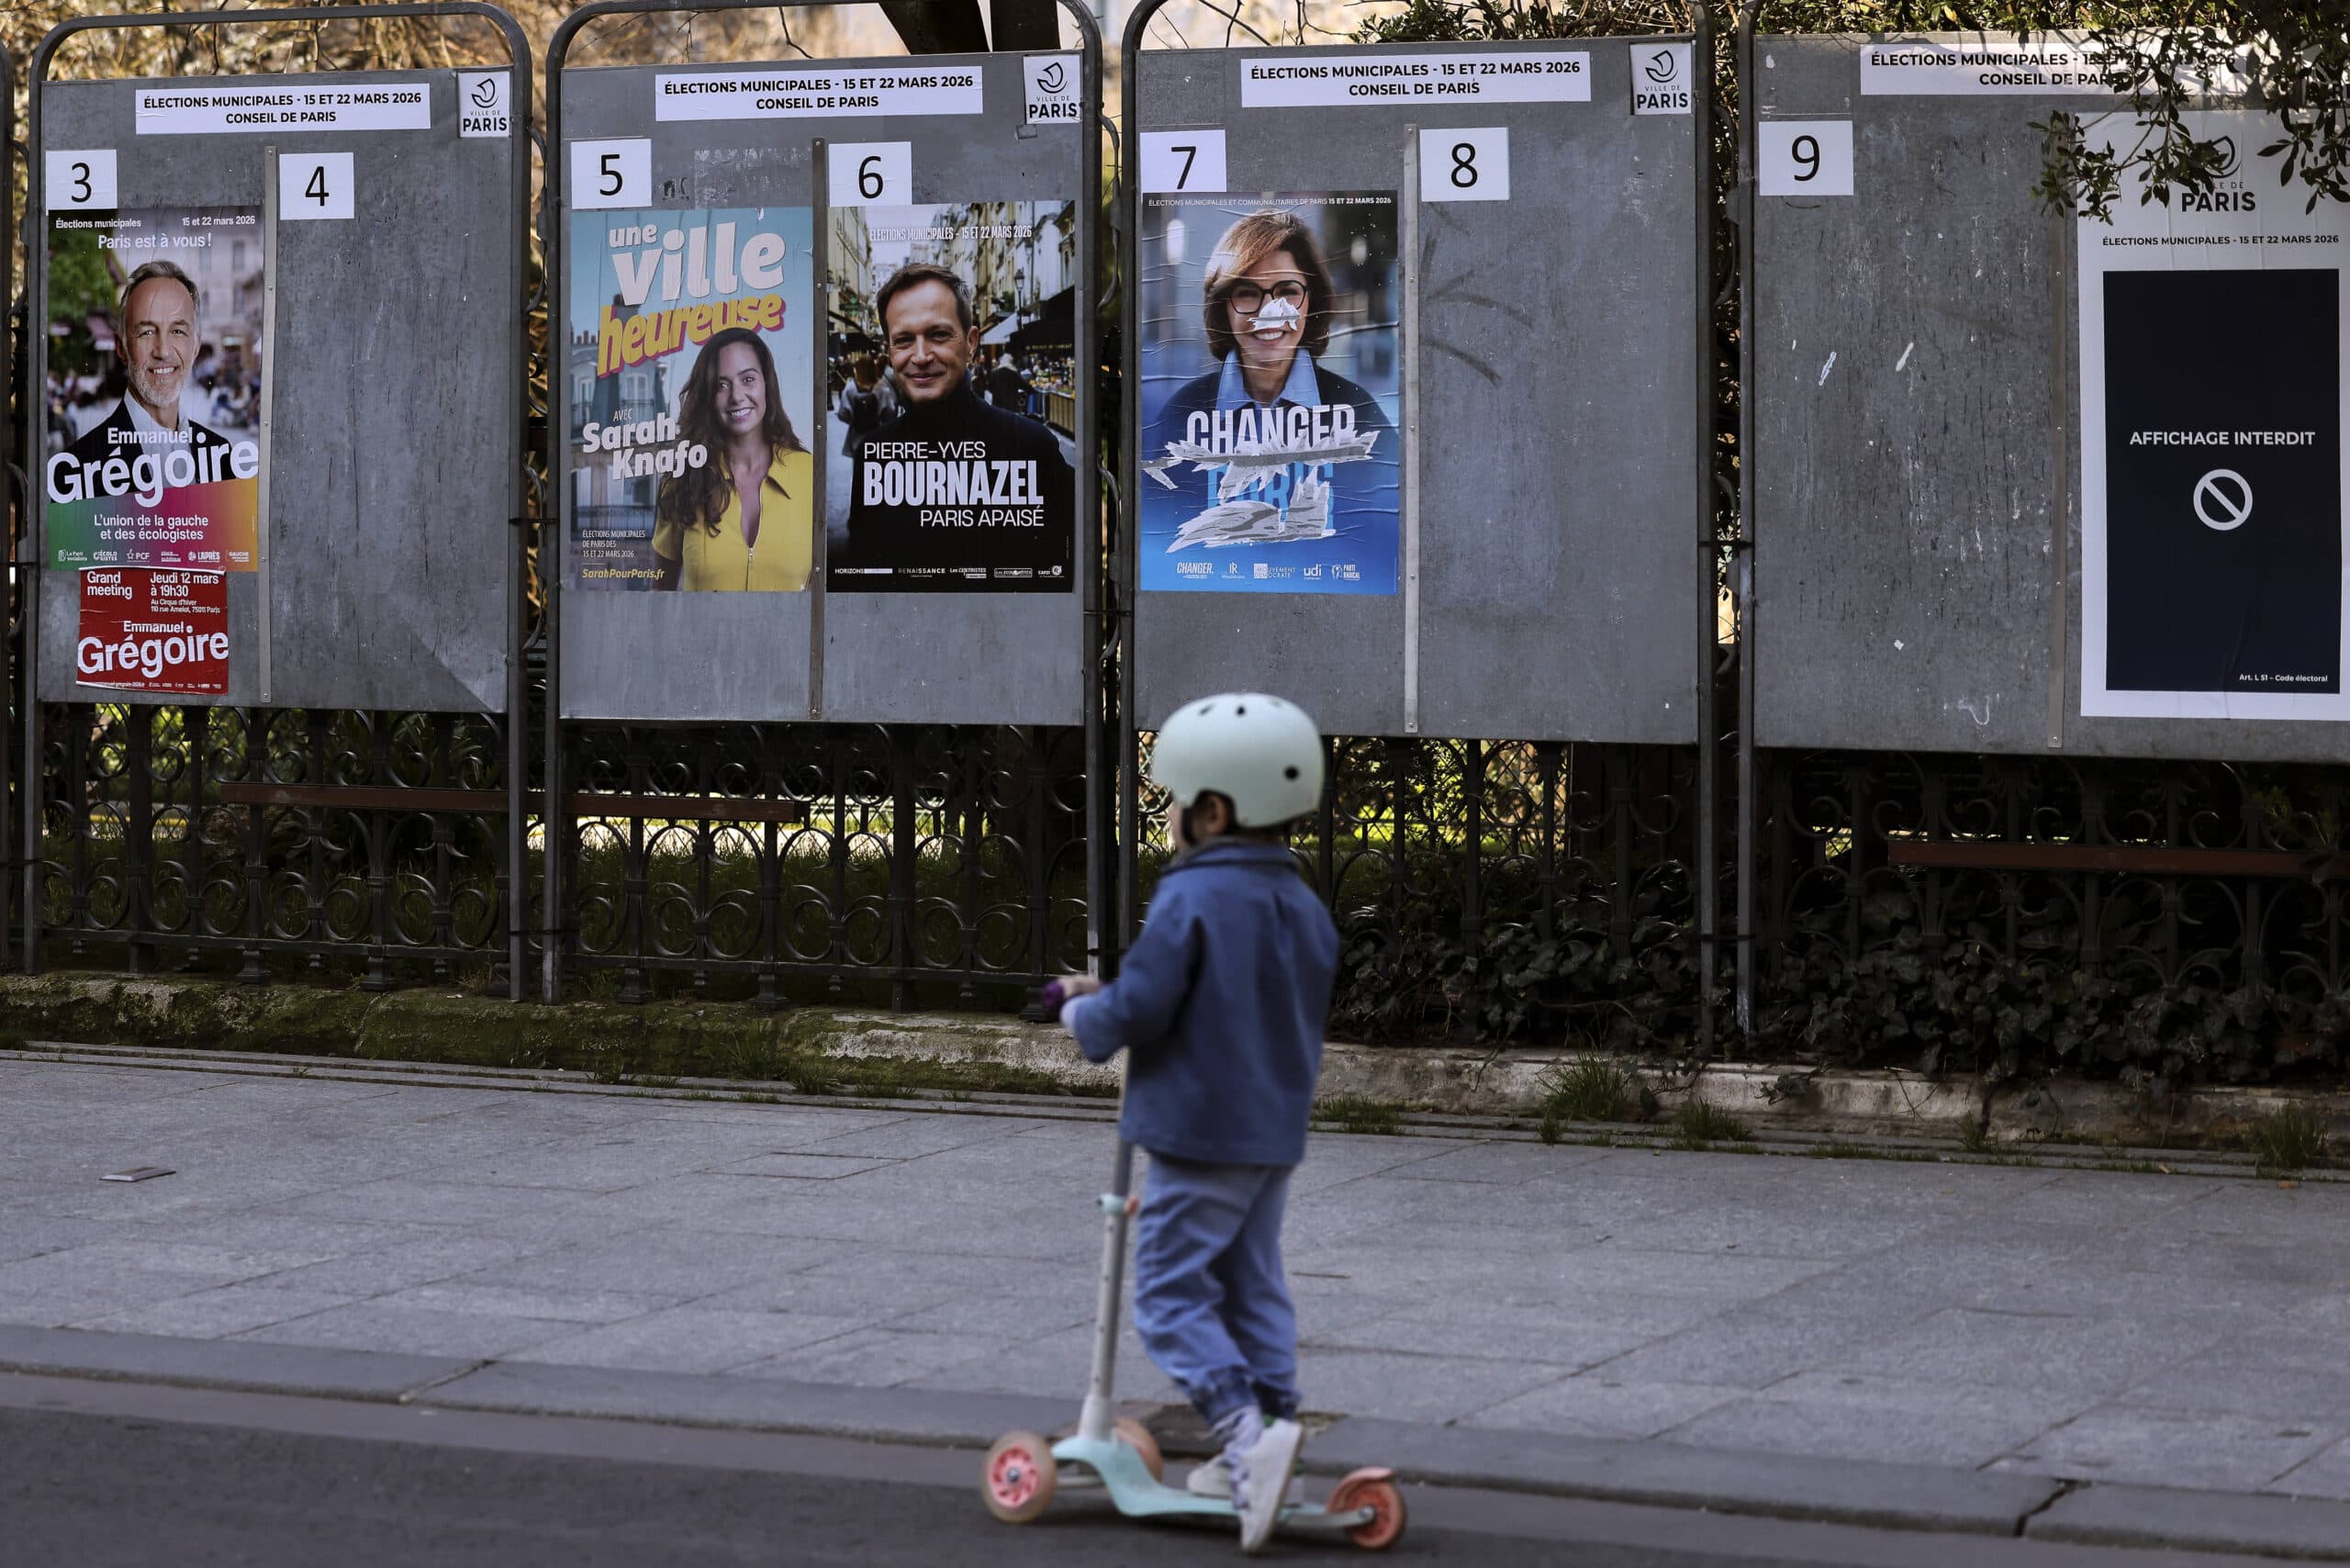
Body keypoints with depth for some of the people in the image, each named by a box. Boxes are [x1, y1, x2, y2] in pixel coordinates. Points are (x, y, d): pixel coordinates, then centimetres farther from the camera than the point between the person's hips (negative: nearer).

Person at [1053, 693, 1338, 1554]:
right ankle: (1264, 1450, 19)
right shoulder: (1303, 905, 9)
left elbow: (1138, 1011, -21)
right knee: (1253, 1289, 16)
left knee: (1170, 1295, -4)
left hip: (1199, 1133, -8)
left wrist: (1084, 1011, 3)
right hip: (1277, 1133, 8)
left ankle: (1249, 1433, -20)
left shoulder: (1191, 900, -17)